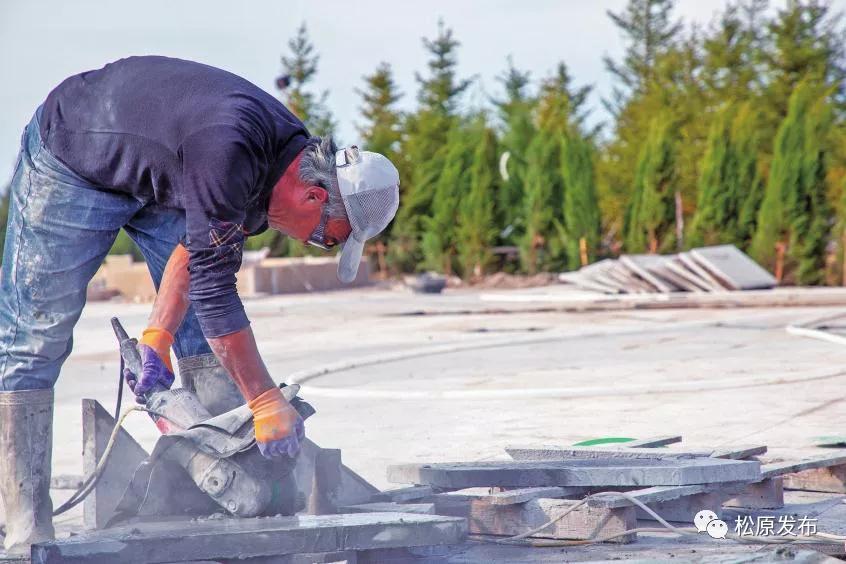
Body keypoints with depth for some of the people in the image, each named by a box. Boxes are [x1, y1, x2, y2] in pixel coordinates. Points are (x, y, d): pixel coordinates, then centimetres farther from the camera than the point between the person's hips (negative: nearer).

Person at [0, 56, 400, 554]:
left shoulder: (291, 156, -12)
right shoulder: (225, 154, -40)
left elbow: (196, 244, -1)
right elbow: (212, 286, -35)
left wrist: (157, 339, -8)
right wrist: (268, 403, -33)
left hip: (155, 175, 8)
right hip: (72, 157, -8)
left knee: (204, 329, -1)